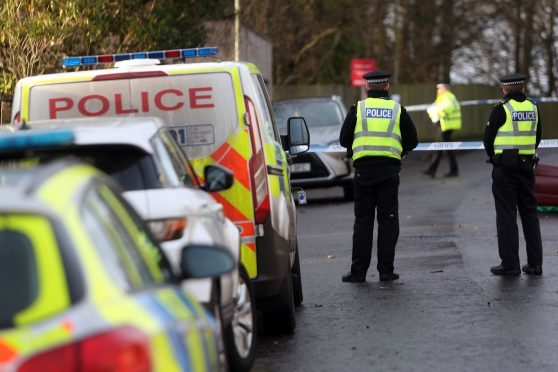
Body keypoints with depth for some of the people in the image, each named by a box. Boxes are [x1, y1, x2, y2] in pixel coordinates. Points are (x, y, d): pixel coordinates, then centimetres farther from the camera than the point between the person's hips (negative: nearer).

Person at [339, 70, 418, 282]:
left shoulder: (358, 109, 2)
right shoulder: (397, 110, 4)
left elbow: (344, 139, 3)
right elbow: (412, 141, 8)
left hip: (364, 169, 0)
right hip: (389, 169, 0)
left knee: (362, 220, 5)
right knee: (388, 219, 5)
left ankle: (358, 271, 4)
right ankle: (386, 270, 4)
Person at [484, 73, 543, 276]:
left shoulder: (501, 109, -9)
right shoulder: (533, 108, 6)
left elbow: (488, 137, -2)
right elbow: (537, 137, 13)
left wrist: (493, 156, 15)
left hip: (505, 167, -5)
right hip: (527, 166, 5)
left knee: (506, 215, -1)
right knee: (530, 213, 11)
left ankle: (510, 264, -2)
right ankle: (535, 263, 11)